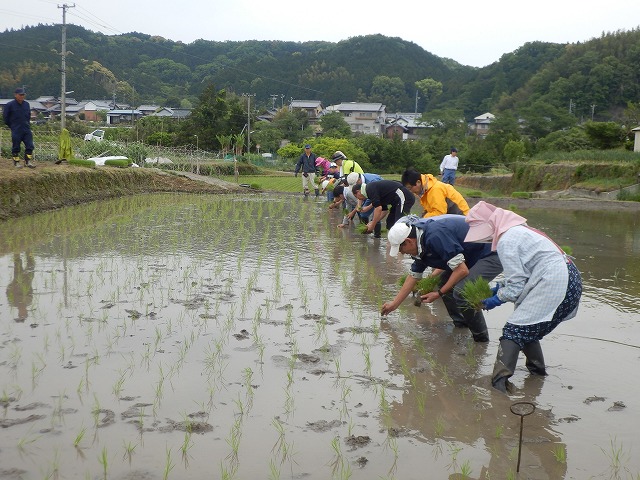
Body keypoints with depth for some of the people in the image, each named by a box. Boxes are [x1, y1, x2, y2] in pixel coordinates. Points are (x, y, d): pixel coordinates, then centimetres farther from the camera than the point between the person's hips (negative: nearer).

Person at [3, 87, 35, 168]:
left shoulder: (27, 104, 6)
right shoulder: (10, 105, -8)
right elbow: (5, 116, 1)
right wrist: (12, 126, 5)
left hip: (26, 129, 4)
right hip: (16, 131, -4)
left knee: (30, 146, -1)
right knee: (16, 147, 4)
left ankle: (28, 162, 7)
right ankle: (16, 162, 14)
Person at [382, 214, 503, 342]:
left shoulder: (435, 236, -28)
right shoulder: (420, 243, 4)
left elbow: (462, 270, -26)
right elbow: (414, 276, 17)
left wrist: (439, 293, -13)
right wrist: (394, 304, 23)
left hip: (492, 254, -10)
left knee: (461, 292, -22)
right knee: (444, 281, 12)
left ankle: (480, 337, -4)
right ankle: (461, 323, 23)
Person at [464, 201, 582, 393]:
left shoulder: (506, 241, -10)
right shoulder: (517, 229, 21)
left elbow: (517, 284, -10)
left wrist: (497, 298, 5)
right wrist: (499, 288, 18)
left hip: (553, 283, -10)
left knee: (514, 330, -13)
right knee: (528, 328, 21)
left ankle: (500, 380, -24)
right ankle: (537, 369, 31)